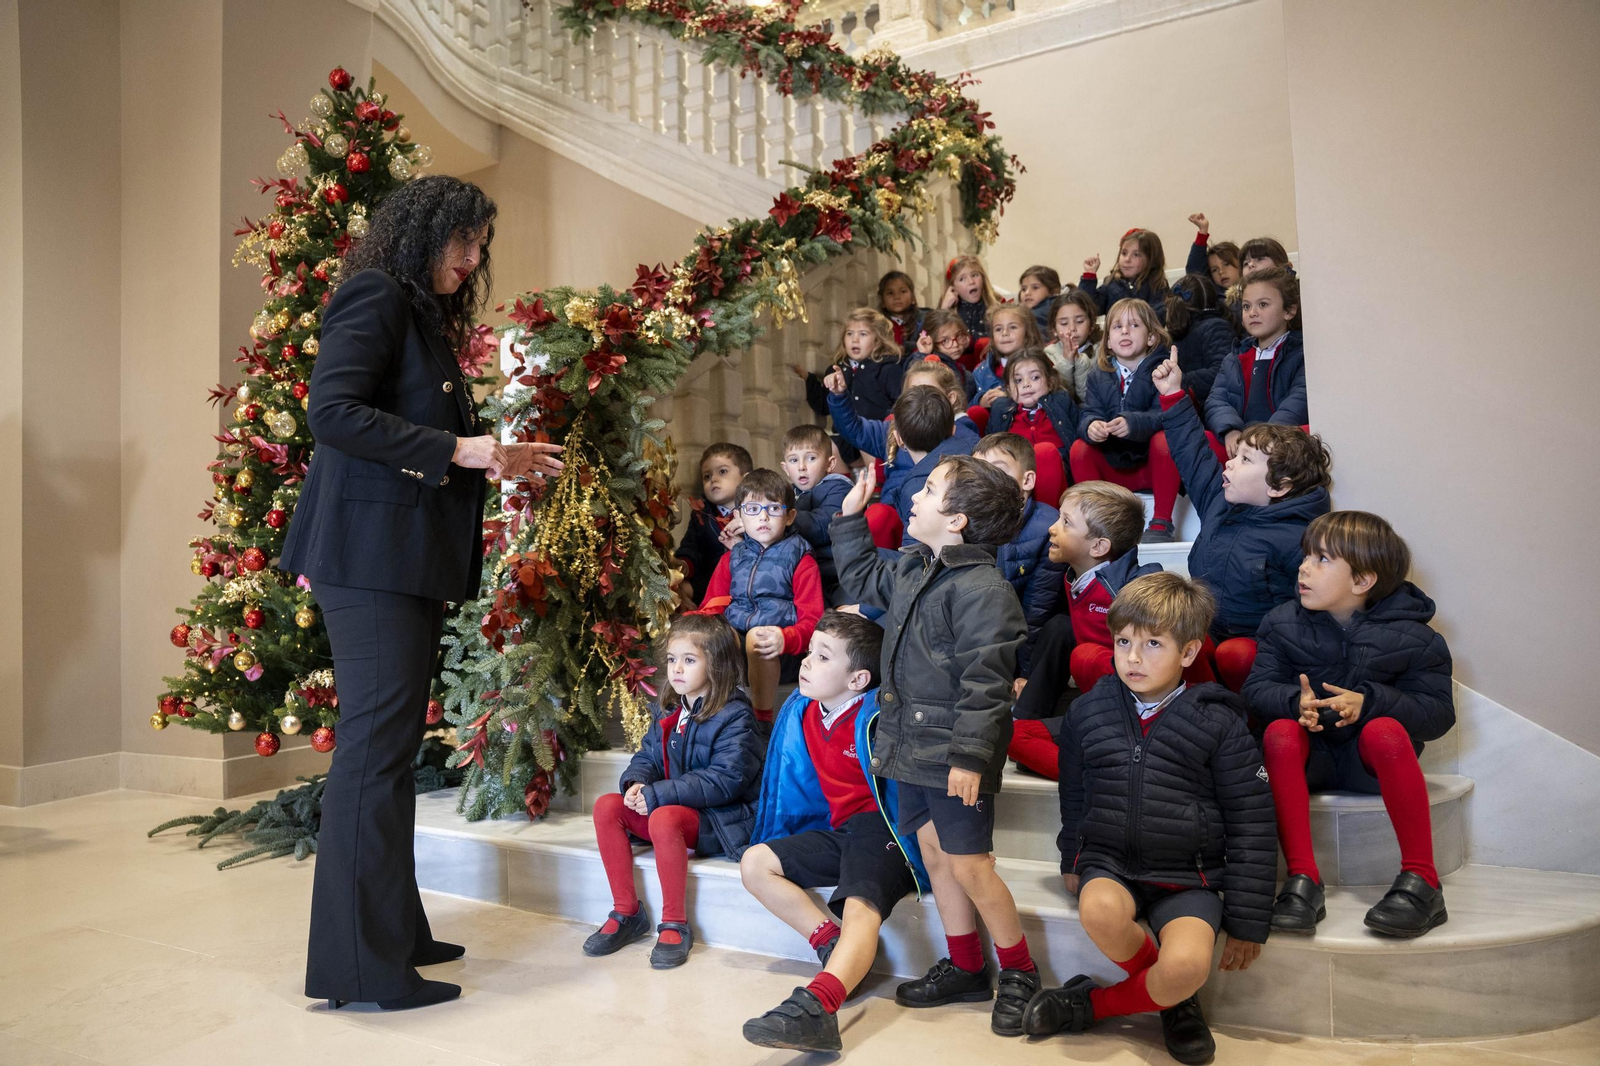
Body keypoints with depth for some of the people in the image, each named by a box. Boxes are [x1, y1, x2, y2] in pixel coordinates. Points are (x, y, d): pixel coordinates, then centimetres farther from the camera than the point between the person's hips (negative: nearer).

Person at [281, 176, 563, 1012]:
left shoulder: (425, 318, 22)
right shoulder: (375, 297, -5)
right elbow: (332, 411, -17)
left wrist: (494, 458, 11)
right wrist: (457, 450, -18)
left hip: (409, 558, 10)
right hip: (370, 550, -10)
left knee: (390, 745, 12)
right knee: (376, 743, -7)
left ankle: (393, 931, 22)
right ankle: (361, 964, 2)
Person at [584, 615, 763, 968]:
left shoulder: (734, 716, -16)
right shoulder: (665, 711, 9)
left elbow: (724, 780, -24)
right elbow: (647, 757, 14)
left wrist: (657, 795, -25)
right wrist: (636, 783, -12)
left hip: (720, 819, -8)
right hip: (668, 805, 8)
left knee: (664, 817, -35)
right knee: (607, 806, -10)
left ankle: (674, 924, -18)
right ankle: (626, 913, -1)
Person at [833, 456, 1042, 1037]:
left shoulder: (982, 588, -20)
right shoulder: (911, 567, 7)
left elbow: (986, 682, -22)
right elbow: (862, 580, 28)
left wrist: (970, 756, -23)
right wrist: (851, 517, 21)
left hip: (954, 755, -9)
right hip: (913, 745, 9)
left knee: (968, 864, -1)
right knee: (933, 851, 16)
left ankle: (1019, 972, 21)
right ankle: (965, 968, 32)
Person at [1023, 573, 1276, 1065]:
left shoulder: (1219, 724, -4)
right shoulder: (1088, 713, 5)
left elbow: (1250, 827, 0)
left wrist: (1247, 921, -2)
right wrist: (1073, 860, 22)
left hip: (1187, 877, -1)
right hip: (1109, 862, 2)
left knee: (1186, 965, -31)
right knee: (1101, 911, -34)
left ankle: (1092, 1004, -1)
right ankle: (1172, 1001, -3)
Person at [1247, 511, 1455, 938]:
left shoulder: (1409, 638, -3)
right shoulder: (1282, 623, 3)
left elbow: (1438, 712, -10)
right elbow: (1257, 689, -5)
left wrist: (1368, 702, -28)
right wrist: (1296, 701, -28)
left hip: (1370, 758, -1)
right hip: (1311, 750, 2)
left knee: (1384, 729, -34)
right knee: (1280, 732, -31)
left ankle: (1421, 881, -29)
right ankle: (1302, 878, -32)